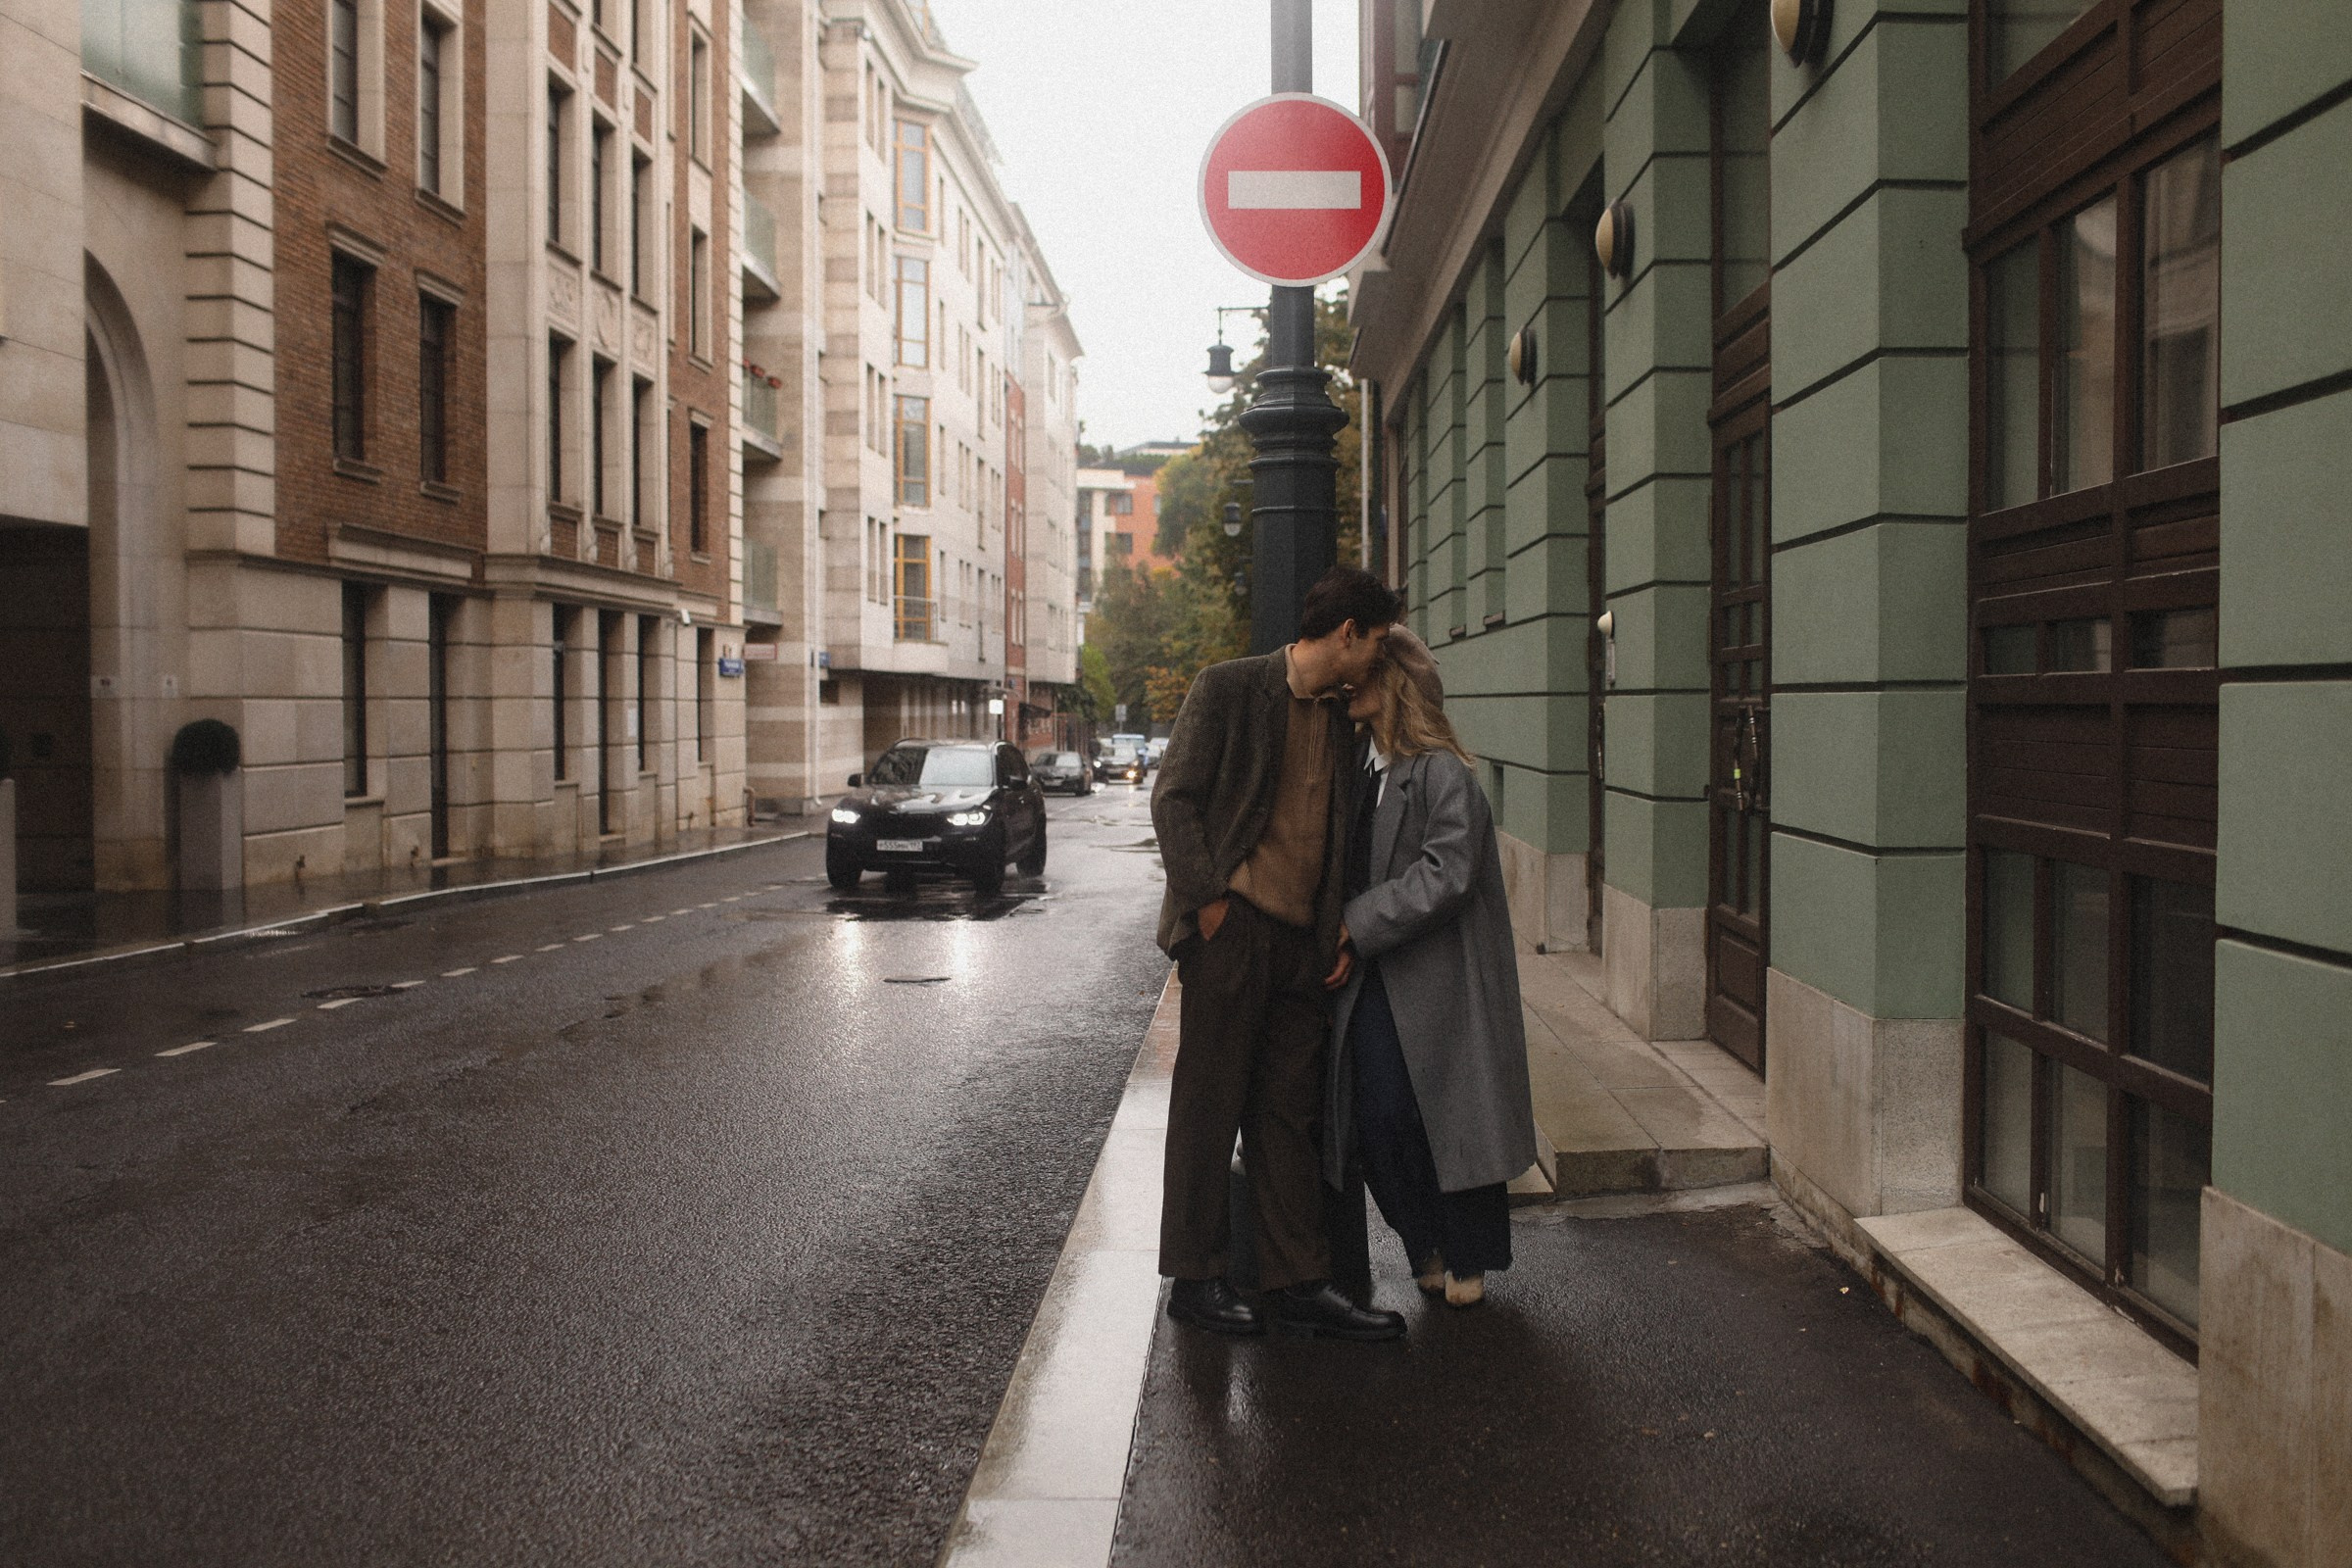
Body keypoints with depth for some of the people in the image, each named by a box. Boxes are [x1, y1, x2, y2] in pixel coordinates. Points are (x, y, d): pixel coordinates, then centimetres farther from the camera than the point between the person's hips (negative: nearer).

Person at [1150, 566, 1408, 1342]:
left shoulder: (1340, 718, 16)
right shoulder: (1228, 688, -4)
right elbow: (1174, 797, -7)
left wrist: (1342, 931, 10)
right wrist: (1207, 897, -14)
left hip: (1301, 939, 7)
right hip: (1231, 927, -6)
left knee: (1288, 1114, 10)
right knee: (1210, 1103, 1)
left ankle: (1298, 1282, 16)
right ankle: (1194, 1278, 12)